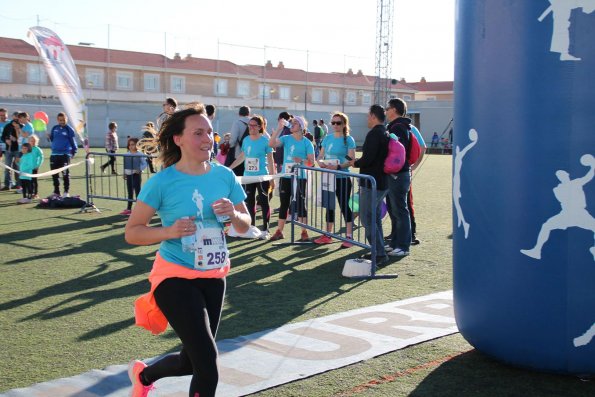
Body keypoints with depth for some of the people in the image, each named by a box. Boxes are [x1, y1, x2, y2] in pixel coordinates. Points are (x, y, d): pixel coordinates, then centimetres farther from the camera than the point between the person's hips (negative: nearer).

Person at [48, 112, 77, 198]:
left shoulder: (69, 129, -2)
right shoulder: (54, 128, 11)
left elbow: (72, 141, 0)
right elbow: (51, 139, 18)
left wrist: (74, 151, -5)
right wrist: (48, 136, -3)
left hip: (65, 154, -5)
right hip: (54, 154, 5)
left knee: (65, 174, -4)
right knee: (54, 174, 7)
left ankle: (66, 192, 5)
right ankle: (56, 192, 17)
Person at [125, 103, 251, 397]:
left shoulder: (224, 176, -1)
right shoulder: (162, 182, -14)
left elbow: (245, 226, 7)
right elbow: (132, 232, -9)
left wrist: (233, 213, -15)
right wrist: (170, 231, -25)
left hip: (213, 277, 6)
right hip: (175, 277, -5)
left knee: (191, 362, 17)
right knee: (207, 365, -13)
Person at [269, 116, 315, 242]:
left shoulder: (307, 143, -2)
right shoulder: (286, 139, 3)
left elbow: (311, 161, -4)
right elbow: (272, 144, -13)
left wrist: (301, 160, -23)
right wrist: (279, 128, -17)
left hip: (300, 178, -3)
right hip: (285, 177, 3)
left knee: (300, 204, 0)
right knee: (284, 204, 9)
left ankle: (304, 233, 7)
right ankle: (279, 232, 17)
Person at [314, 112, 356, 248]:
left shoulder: (348, 139, -6)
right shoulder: (327, 138, 10)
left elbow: (351, 160, -13)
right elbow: (320, 156, 12)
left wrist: (338, 167, -28)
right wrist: (320, 162, -11)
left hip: (342, 178, -6)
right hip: (328, 178, 6)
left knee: (344, 206, -3)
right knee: (329, 205, 12)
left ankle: (349, 237, 2)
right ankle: (328, 235, 21)